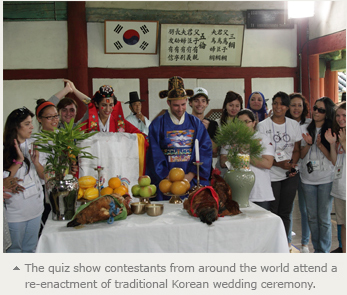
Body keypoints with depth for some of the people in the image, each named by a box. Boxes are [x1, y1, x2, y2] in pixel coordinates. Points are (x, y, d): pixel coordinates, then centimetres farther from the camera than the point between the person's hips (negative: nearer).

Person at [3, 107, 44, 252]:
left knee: (31, 247, 17)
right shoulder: (6, 148, -11)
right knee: (14, 248, 10)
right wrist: (19, 160, -23)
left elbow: (43, 175, 7)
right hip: (15, 209, -5)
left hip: (36, 205, 5)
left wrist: (36, 161, -11)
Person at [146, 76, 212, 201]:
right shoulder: (158, 124, 2)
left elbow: (205, 150, 0)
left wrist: (191, 175, -10)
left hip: (192, 181, 2)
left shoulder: (196, 123, 7)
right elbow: (155, 155, -3)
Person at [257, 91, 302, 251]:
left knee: (286, 211, 10)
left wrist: (293, 164, -9)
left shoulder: (294, 125, 7)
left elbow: (297, 149, 10)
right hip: (271, 175, -3)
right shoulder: (262, 125, -3)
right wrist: (278, 163, -18)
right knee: (272, 211, 1)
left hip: (290, 175, 3)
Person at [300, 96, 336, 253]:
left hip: (326, 179, -3)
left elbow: (333, 157, -5)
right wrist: (308, 144, -11)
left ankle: (324, 251, 15)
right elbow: (301, 155, 7)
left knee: (324, 218, 1)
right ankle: (317, 249, 24)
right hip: (308, 178, 3)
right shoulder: (306, 129, 7)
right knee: (312, 216, 10)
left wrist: (320, 144, -18)